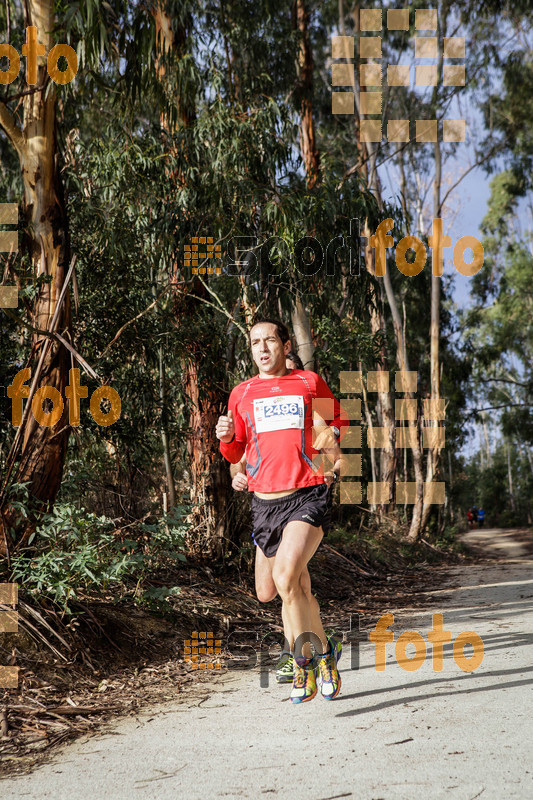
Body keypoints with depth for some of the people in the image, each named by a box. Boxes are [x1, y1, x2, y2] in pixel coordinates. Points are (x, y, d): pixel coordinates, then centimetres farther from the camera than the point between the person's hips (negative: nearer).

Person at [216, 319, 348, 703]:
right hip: (265, 502, 4)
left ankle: (305, 661, -5)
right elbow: (235, 455, 17)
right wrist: (227, 437, -4)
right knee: (266, 592, 8)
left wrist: (332, 433, 0)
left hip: (309, 495, -4)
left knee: (286, 576, -24)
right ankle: (323, 649, 32)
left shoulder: (310, 381, 6)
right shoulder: (242, 393, 12)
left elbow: (339, 419, 21)